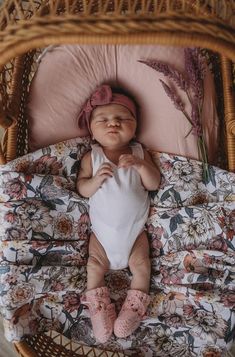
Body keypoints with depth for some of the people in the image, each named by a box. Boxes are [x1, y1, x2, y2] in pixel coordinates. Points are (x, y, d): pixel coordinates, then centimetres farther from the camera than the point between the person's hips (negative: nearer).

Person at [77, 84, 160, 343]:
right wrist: (97, 178, -27)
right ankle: (98, 307, 16)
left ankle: (134, 307, 16)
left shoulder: (139, 153, -4)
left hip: (134, 228, 1)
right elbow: (82, 189, -7)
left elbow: (154, 184, -9)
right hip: (102, 229, 0)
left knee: (140, 263, -1)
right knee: (96, 263, -1)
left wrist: (140, 165, -27)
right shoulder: (91, 157, -6)